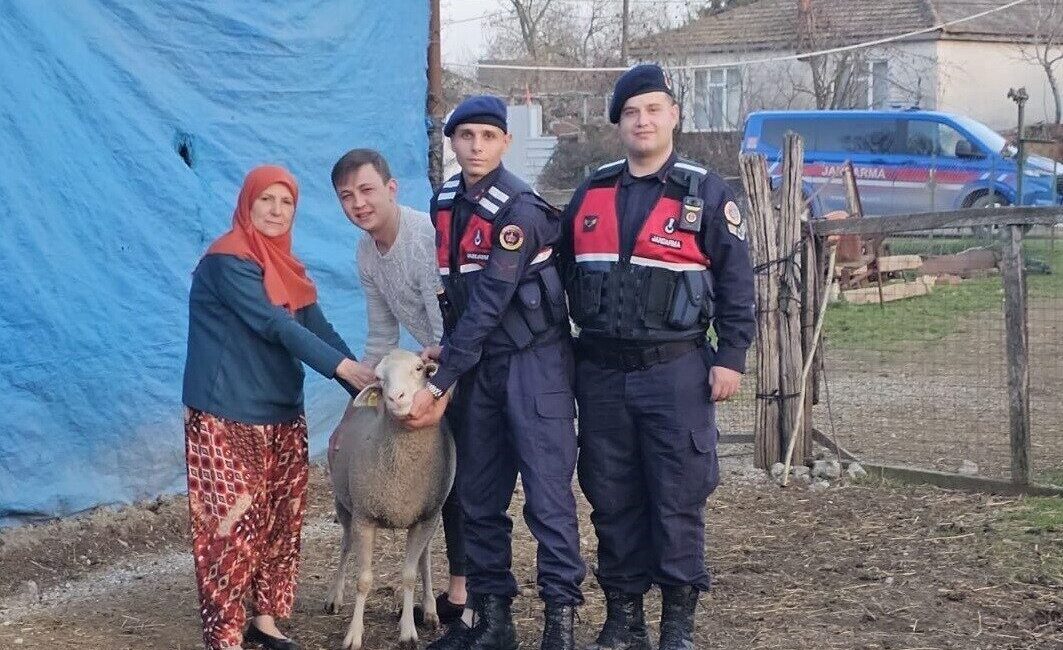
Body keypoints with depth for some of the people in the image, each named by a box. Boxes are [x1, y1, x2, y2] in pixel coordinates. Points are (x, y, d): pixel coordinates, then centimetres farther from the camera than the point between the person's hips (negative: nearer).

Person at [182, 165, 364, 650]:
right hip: (226, 416, -8)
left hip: (281, 411, 8)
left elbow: (317, 328, 9)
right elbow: (273, 325, -22)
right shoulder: (226, 261, -13)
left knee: (281, 517, 9)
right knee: (233, 520, -8)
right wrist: (344, 367, -27)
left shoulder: (285, 265, 13)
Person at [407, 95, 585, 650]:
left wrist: (439, 383, -18)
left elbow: (489, 304, -19)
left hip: (534, 359, -7)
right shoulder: (445, 201, 7)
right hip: (480, 364, 7)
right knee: (479, 494, 9)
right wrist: (448, 348, 7)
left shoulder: (519, 210, -16)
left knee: (547, 493, -8)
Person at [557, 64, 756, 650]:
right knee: (611, 499, 8)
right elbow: (562, 272, 18)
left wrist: (731, 358, -7)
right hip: (601, 374, 4)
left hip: (676, 371, -4)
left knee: (677, 499, -1)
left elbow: (736, 280, -1)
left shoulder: (706, 194, 0)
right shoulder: (590, 194, 11)